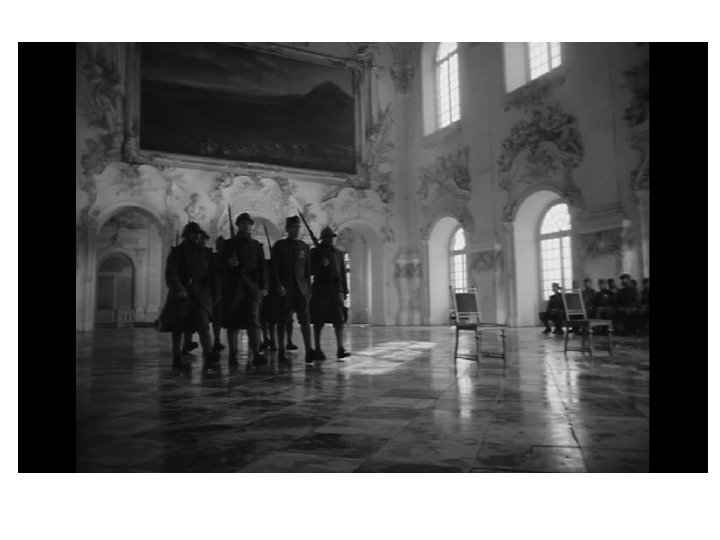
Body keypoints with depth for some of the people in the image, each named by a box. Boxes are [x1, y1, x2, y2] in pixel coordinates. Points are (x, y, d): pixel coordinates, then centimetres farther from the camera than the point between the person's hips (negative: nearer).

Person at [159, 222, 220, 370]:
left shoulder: (204, 253, 15)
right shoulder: (177, 252, 3)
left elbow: (211, 274, 16)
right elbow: (171, 273, -8)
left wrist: (215, 292, 8)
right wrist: (178, 289, -22)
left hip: (200, 295, 2)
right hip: (181, 294, -2)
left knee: (203, 326, -14)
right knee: (178, 327, 6)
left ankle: (208, 356, -25)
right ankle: (176, 359, 16)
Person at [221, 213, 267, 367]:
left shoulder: (257, 245, 15)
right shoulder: (229, 244, 12)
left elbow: (262, 267, 10)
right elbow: (222, 265, 9)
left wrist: (264, 286, -1)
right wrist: (229, 263, -14)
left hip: (252, 287, 0)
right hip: (233, 287, 0)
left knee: (254, 320, -12)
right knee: (232, 322, 3)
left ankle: (255, 354, -15)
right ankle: (232, 355, 12)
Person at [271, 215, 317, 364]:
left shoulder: (304, 247, 12)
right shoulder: (279, 245, 3)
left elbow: (307, 270, 13)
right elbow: (274, 268, -2)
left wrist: (309, 290, 8)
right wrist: (279, 285, -13)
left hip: (301, 289, 2)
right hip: (285, 289, -2)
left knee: (305, 318, -8)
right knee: (282, 321, 4)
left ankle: (308, 351, -13)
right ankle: (281, 352, 14)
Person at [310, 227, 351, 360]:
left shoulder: (338, 253, 15)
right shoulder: (315, 252, 4)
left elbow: (343, 272, 16)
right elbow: (310, 270, 1)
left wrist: (345, 291, 11)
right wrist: (321, 265, -17)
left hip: (336, 290, 3)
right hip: (320, 290, -3)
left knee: (339, 320, -5)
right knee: (318, 321, 3)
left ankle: (340, 349, -5)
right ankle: (318, 349, 13)